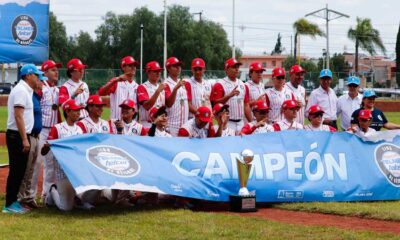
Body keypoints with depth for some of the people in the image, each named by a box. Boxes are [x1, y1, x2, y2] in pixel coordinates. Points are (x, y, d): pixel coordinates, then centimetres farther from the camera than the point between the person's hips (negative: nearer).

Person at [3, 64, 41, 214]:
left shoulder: (26, 91, 16)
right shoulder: (21, 90, -14)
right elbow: (18, 116, -21)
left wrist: (27, 137, 15)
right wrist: (24, 139, -23)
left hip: (22, 135, 10)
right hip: (17, 136, -10)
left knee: (20, 170, 12)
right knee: (16, 170, -7)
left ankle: (13, 201, 18)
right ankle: (10, 204, -4)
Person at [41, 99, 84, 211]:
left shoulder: (79, 129, 14)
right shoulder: (57, 128, -4)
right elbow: (43, 152, -7)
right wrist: (46, 146, -29)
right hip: (63, 171, -5)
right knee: (66, 207, -10)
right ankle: (53, 191, 23)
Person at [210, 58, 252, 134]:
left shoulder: (243, 85, 14)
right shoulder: (219, 85, -5)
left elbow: (246, 105, 15)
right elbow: (215, 104, -13)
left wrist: (251, 122, 9)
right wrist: (229, 95, -25)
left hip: (241, 123, 6)